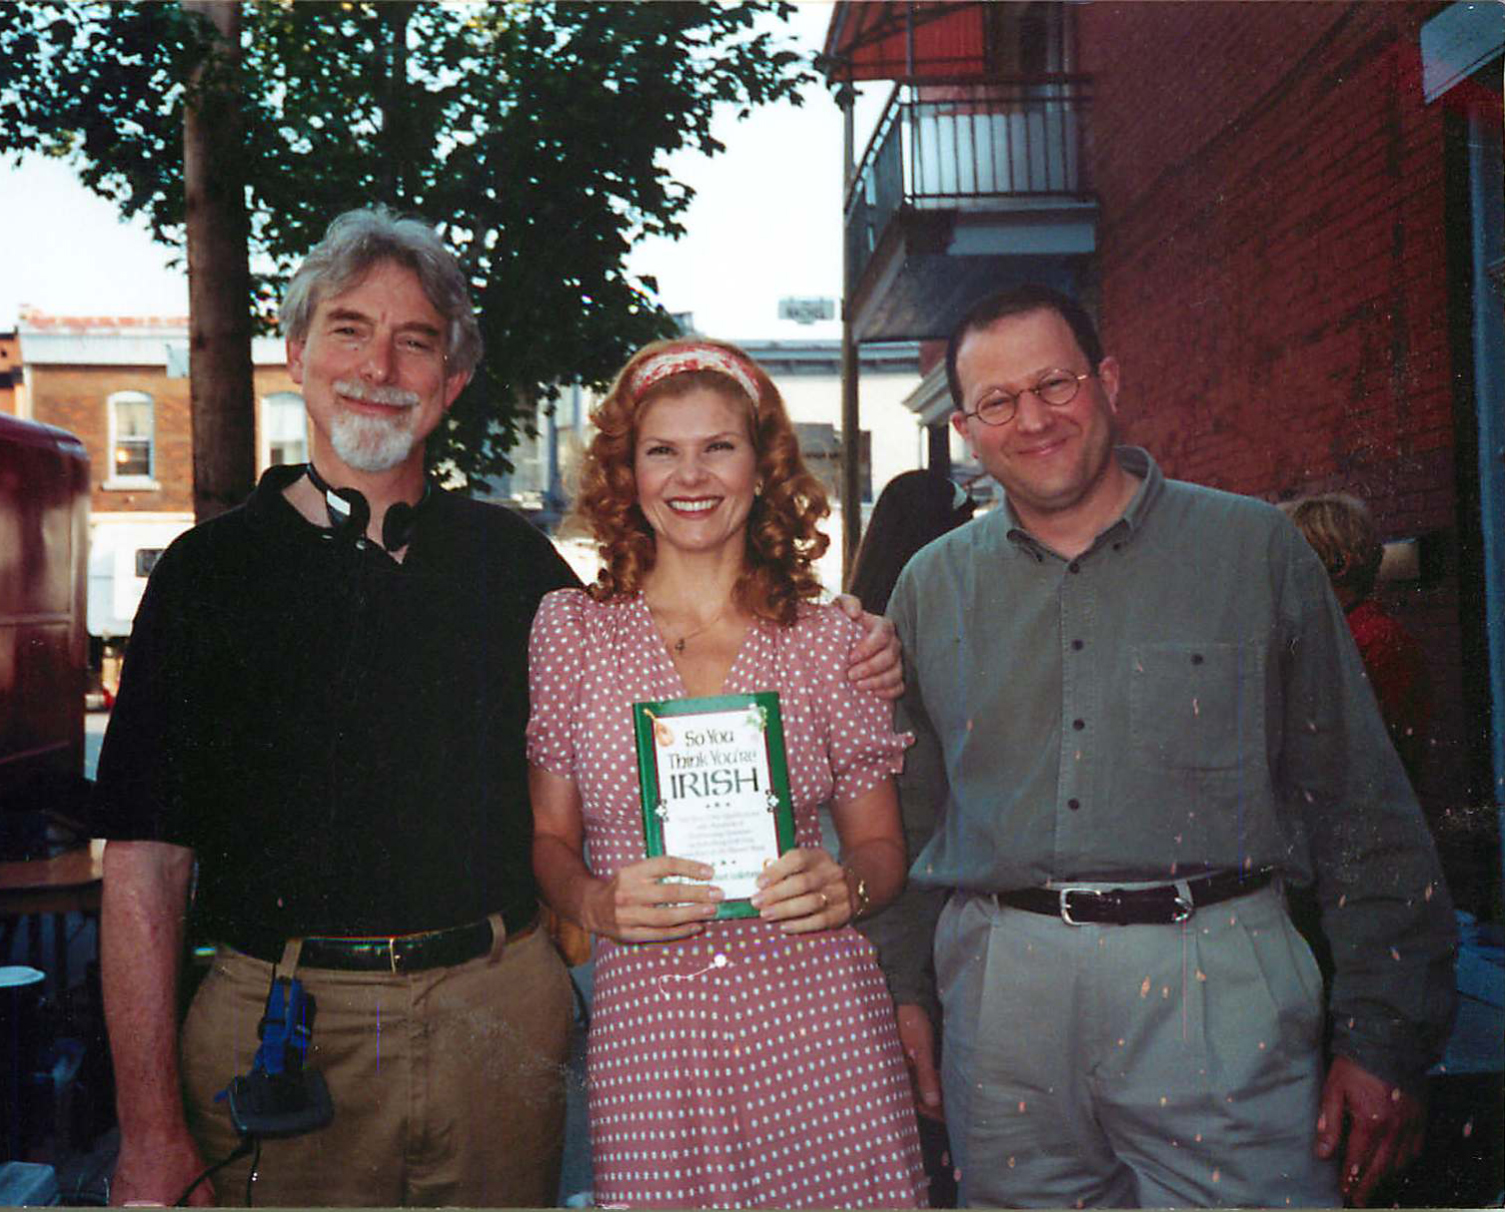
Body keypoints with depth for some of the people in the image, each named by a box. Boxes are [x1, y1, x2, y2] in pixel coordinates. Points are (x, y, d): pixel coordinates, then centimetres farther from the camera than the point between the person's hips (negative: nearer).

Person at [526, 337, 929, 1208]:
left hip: (820, 1028, 1)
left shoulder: (827, 640, 4)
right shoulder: (570, 630, 3)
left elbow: (882, 844, 10)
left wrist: (844, 888, -11)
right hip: (647, 1028, 0)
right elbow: (550, 839, 7)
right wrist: (599, 903, -12)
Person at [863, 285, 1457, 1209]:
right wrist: (898, 988, 10)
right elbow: (902, 812, 15)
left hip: (1217, 985, -2)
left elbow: (1363, 809, 1)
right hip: (1002, 989, 2)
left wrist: (1384, 1040, -2)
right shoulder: (932, 587, 8)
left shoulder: (1256, 550, 1)